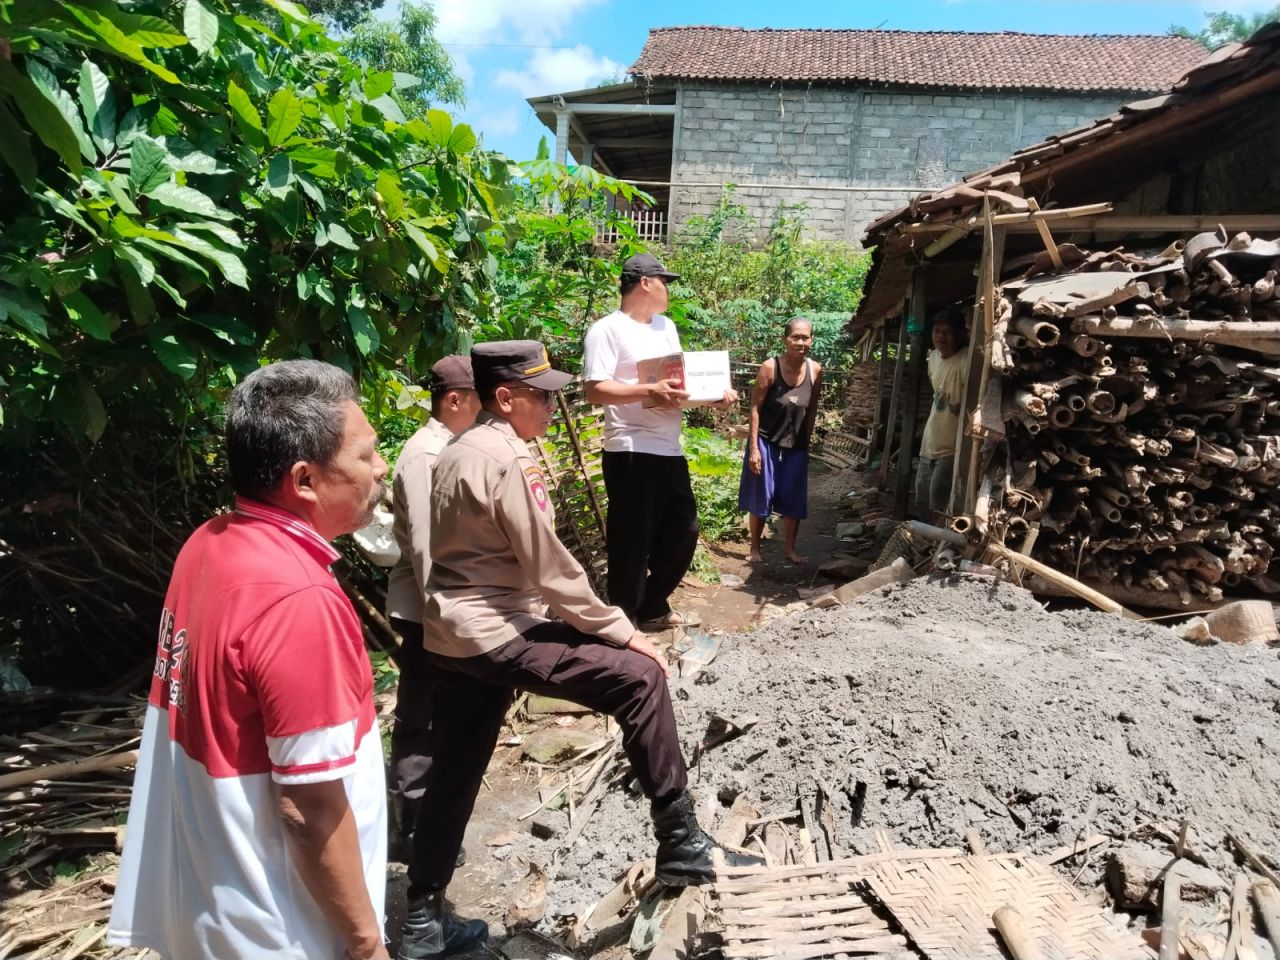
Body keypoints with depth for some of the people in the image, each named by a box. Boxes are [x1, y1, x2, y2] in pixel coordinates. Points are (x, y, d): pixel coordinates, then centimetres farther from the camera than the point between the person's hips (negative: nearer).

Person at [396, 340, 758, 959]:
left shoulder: (458, 453, 13)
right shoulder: (506, 460, -17)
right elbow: (550, 570, -17)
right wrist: (623, 632, -11)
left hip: (451, 636, 10)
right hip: (496, 635, -10)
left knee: (453, 776, 18)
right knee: (639, 678, -9)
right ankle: (679, 844, -2)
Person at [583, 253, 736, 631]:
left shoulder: (666, 327, 18)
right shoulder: (608, 329, -8)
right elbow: (595, 389, -18)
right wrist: (649, 392, -27)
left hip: (669, 450, 9)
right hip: (630, 453, -9)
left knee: (683, 531, 16)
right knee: (632, 542, 0)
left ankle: (653, 609, 32)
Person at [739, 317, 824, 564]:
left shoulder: (815, 370, -5)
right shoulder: (770, 368, -16)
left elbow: (812, 411, 5)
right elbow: (755, 408, -13)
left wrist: (806, 442, 8)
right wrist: (753, 448, -16)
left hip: (796, 446, 3)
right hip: (767, 443, -3)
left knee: (794, 499, 10)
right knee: (761, 498, 6)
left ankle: (790, 549, 25)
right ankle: (755, 548, 22)